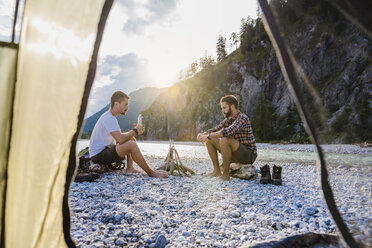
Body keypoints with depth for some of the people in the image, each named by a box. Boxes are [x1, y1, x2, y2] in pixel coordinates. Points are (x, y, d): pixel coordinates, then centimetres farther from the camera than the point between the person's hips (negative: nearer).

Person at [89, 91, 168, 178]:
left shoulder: (109, 116, 13)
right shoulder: (109, 118, -20)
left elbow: (119, 137, 15)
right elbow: (120, 139, -31)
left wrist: (134, 132, -1)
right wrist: (135, 131, -14)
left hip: (106, 149, 11)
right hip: (98, 156, -11)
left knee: (132, 139, 17)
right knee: (131, 145, -28)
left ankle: (130, 168, 3)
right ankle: (150, 172, -16)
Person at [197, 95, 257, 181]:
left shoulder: (242, 118, -18)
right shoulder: (228, 120, 8)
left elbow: (229, 131, -36)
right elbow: (215, 130, 7)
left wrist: (208, 136, -33)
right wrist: (202, 134, -14)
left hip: (248, 155, -8)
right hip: (236, 154, 8)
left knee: (224, 140, -34)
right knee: (210, 141, 3)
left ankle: (225, 175, -20)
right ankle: (216, 170, 2)